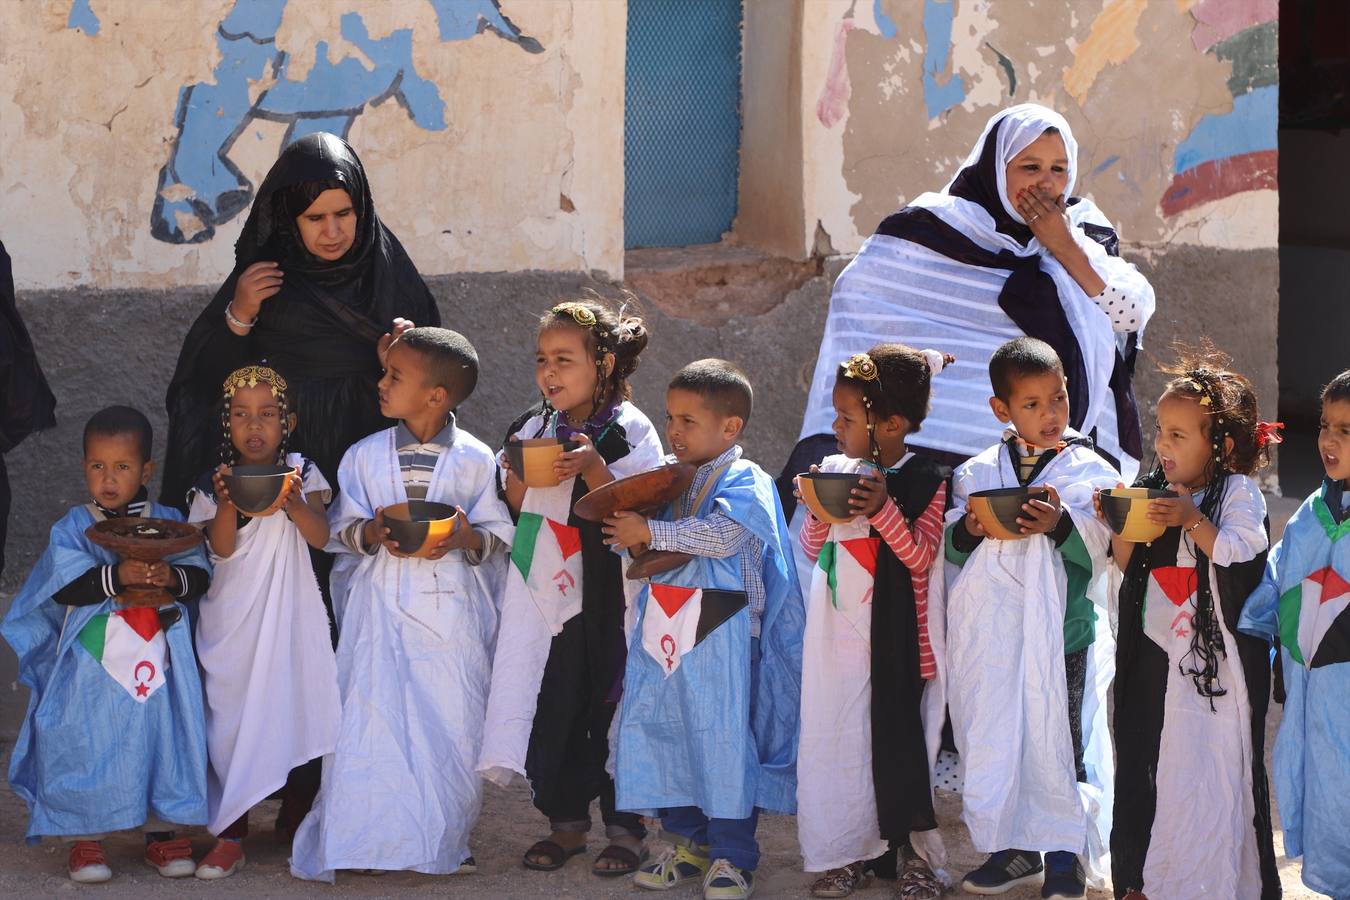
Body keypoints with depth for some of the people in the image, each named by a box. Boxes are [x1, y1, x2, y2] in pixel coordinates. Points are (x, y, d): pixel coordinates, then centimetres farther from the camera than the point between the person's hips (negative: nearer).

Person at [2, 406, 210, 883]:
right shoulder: (73, 527, -1)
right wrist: (117, 576, -25)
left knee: (164, 739, 6)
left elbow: (200, 576, 0)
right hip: (93, 663, -2)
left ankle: (163, 832, 20)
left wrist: (171, 576, -21)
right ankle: (84, 839, 13)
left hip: (157, 663, 2)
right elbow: (66, 586, -13)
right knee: (85, 747, 1)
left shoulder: (168, 523, 5)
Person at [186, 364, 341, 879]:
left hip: (289, 612, 0)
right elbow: (221, 548, -11)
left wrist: (294, 504, -29)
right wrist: (227, 504, -29)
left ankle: (299, 826, 17)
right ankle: (230, 836, 3)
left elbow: (321, 536, -10)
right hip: (233, 618, 0)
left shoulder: (301, 473, 1)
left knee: (295, 710, 0)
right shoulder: (214, 483, 1)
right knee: (232, 716, -4)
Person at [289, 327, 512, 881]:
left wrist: (465, 537, -17)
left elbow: (498, 535, 3)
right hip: (381, 602, 1)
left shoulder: (475, 459, 2)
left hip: (452, 606, -1)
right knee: (372, 714, -3)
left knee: (451, 720, 0)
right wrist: (370, 533, -14)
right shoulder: (365, 455, 6)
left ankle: (443, 840, 14)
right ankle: (375, 838, 7)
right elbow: (340, 528, 7)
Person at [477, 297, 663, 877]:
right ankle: (566, 822, 18)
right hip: (545, 590, 4)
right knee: (551, 708, 5)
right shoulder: (533, 428, 9)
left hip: (606, 595, -4)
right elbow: (518, 511, 12)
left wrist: (592, 469, -22)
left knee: (611, 707, -1)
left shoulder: (630, 431, -5)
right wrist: (516, 473, -7)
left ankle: (624, 828, 11)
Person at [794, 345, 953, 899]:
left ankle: (915, 853, 13)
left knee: (898, 737, -1)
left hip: (894, 634, -4)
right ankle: (851, 851, 18)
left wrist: (884, 510, -24)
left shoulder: (926, 480, -8)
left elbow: (921, 557, -12)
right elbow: (812, 551, 9)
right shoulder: (834, 470, 4)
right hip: (838, 627, 4)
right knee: (836, 734, 7)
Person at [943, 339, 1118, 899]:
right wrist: (967, 529, -13)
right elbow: (950, 547, 7)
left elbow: (1098, 549, -9)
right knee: (995, 738, 9)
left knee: (1056, 740, 1)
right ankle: (1013, 847, 24)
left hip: (1059, 627, -3)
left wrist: (1060, 525, -25)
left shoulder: (1090, 471, 0)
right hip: (989, 635, 3)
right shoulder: (977, 472, 8)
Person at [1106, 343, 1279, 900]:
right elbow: (1128, 569, 10)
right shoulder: (1152, 491, 9)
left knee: (1213, 766, -4)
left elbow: (1239, 552, -18)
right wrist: (1120, 527, -7)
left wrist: (1192, 520, -25)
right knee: (1147, 764, 10)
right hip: (1154, 657, 5)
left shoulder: (1237, 493, -5)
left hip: (1216, 657, -5)